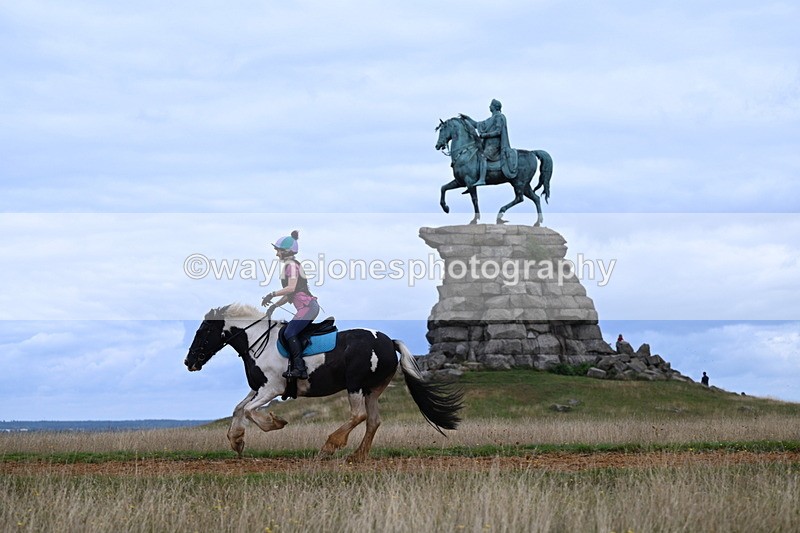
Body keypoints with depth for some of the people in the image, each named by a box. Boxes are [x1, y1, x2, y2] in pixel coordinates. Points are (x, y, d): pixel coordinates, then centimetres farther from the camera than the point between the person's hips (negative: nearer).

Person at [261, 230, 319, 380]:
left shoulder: (291, 265, -8)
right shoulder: (289, 265, 22)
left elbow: (291, 288, -22)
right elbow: (289, 295, 25)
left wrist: (272, 294, -17)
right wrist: (274, 305, 20)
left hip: (307, 306, -10)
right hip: (309, 306, 10)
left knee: (290, 333, -15)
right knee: (288, 334, 10)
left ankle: (300, 369, -19)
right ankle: (295, 367, 8)